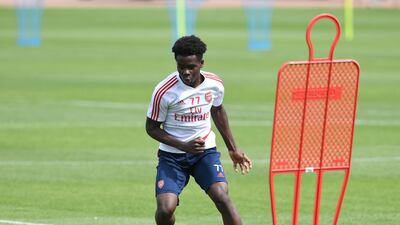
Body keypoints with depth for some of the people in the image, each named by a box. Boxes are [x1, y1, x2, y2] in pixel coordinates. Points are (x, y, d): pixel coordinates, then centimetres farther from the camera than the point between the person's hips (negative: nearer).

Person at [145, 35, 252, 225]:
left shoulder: (215, 85, -5)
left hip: (205, 151, 2)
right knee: (165, 209, -18)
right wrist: (183, 146, -19)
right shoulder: (164, 91, -17)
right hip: (172, 155, -2)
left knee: (222, 197, -21)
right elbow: (152, 128, -7)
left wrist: (233, 149, 22)